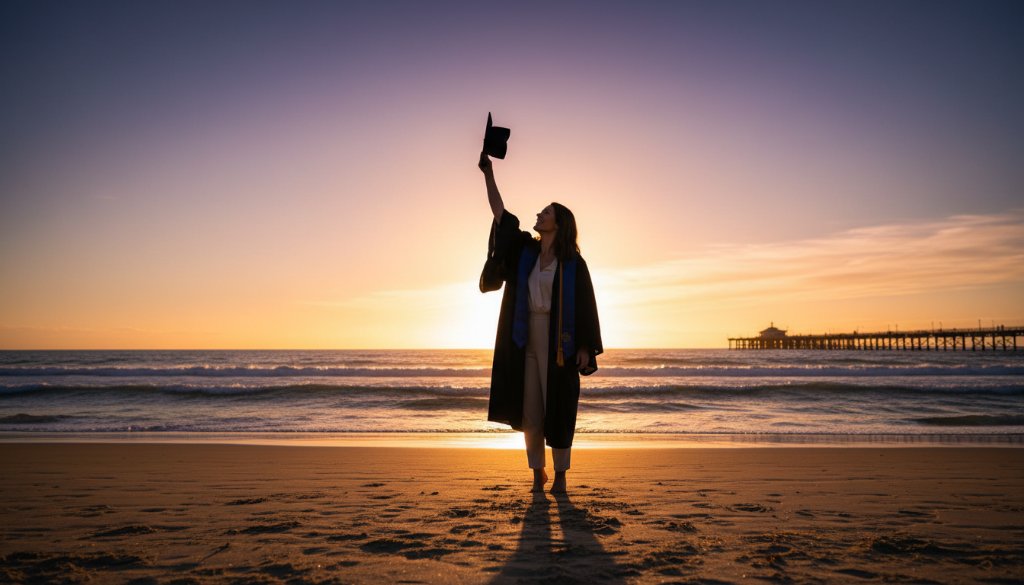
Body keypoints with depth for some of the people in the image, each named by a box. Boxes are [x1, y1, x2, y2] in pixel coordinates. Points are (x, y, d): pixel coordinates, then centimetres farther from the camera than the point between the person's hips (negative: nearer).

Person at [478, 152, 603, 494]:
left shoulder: (573, 263, -3)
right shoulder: (526, 249, 8)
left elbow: (586, 305, -4)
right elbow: (501, 214, 7)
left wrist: (586, 348, -10)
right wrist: (488, 174, 4)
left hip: (558, 341, -4)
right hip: (527, 338, 4)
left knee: (558, 408, 0)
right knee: (529, 408, 5)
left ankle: (560, 475, 11)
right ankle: (538, 472, 17)